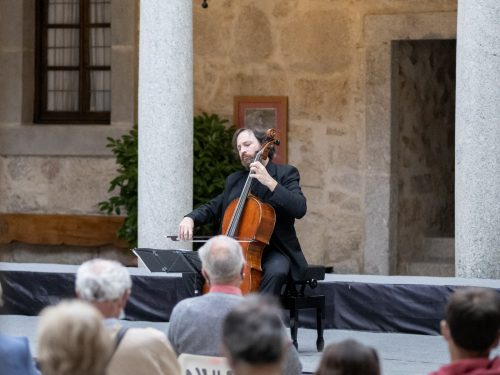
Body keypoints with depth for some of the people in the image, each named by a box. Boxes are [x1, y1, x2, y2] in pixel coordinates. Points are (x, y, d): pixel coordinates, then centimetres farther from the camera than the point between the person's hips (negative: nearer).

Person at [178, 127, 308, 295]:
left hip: (273, 250, -4)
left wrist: (269, 182, -22)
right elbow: (213, 208, 21)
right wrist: (190, 218, -2)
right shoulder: (234, 180, 18)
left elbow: (299, 208, -14)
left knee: (275, 271, -37)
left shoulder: (285, 173, 1)